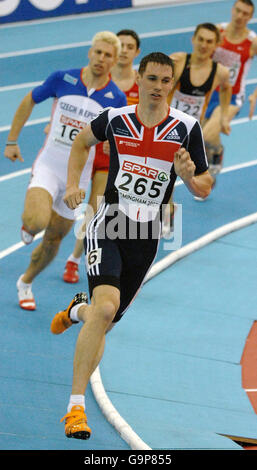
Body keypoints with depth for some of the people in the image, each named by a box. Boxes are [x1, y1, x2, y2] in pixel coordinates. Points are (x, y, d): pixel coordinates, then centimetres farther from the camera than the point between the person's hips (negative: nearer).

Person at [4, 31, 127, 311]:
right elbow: (29, 102, 8)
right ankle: (29, 225, 9)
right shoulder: (63, 79, -8)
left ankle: (25, 283, 37)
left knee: (54, 239, 11)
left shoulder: (116, 99, -7)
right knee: (36, 220, -30)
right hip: (48, 165, -2)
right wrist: (12, 141, 9)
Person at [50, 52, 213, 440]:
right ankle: (76, 407, -21)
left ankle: (78, 310, 54)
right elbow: (82, 142, 22)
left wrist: (188, 175, -17)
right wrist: (73, 184, 10)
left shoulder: (187, 127, -1)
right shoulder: (115, 119, 0)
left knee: (105, 320, 13)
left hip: (146, 237, 2)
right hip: (108, 227, -2)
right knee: (106, 306, -25)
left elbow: (205, 190, 5)